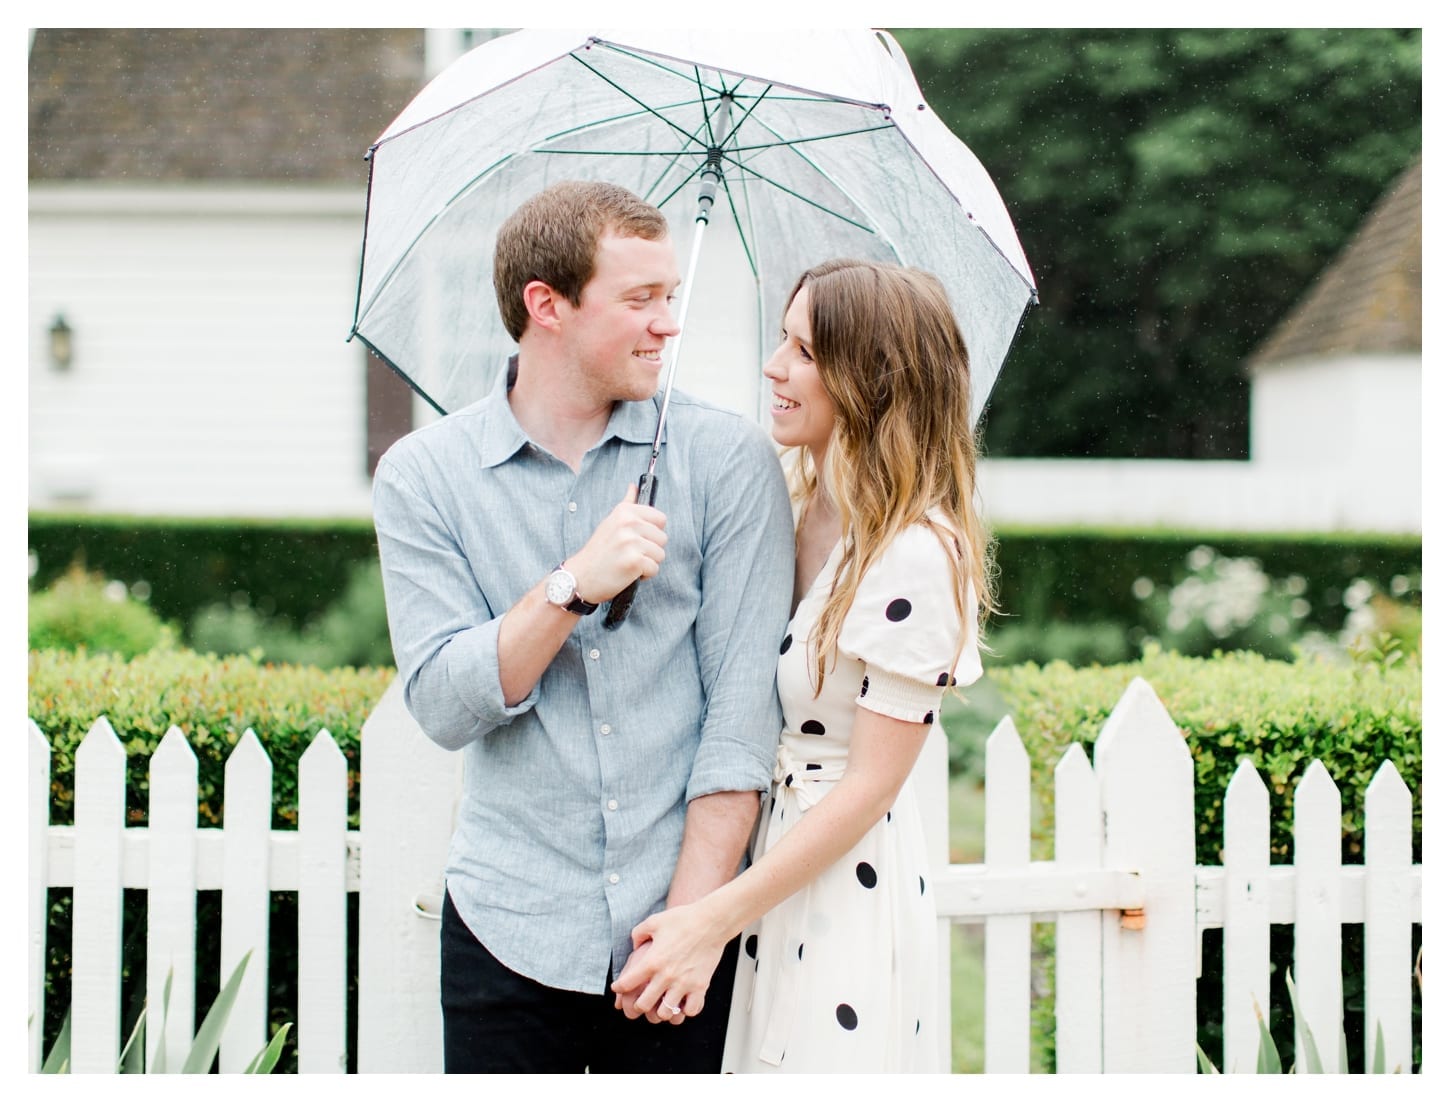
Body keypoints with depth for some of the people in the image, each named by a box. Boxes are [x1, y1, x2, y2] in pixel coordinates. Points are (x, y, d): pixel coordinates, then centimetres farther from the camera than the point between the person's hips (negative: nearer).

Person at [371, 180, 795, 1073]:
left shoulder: (729, 458, 1)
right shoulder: (423, 477, 3)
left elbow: (745, 701, -4)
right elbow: (443, 705, -5)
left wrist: (691, 915, -11)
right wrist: (575, 586, -18)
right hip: (511, 933, 0)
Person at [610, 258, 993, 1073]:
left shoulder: (916, 556, -19)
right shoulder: (811, 515, 7)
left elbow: (870, 784, -18)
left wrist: (714, 919, -17)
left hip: (853, 881, -8)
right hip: (775, 848, 8)